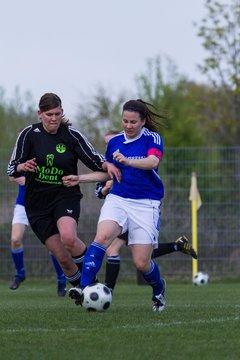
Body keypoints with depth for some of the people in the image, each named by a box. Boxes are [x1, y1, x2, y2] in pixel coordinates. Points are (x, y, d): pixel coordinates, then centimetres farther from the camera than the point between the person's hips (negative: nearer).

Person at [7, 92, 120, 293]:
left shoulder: (71, 135, -5)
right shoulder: (29, 134, -4)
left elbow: (94, 160, -3)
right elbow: (12, 170, -6)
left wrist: (107, 165, -25)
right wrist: (22, 167, -29)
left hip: (66, 196, -1)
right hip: (37, 204, 1)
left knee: (68, 237, -31)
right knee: (62, 257, -4)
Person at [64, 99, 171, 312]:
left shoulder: (153, 138, -5)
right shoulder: (114, 142, 9)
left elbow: (153, 161, -26)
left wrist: (128, 161, -43)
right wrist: (80, 179, 12)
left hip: (146, 204, -3)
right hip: (117, 199, 3)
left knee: (141, 263, -4)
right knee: (102, 237, -28)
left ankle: (159, 290, 30)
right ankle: (84, 288, -35)